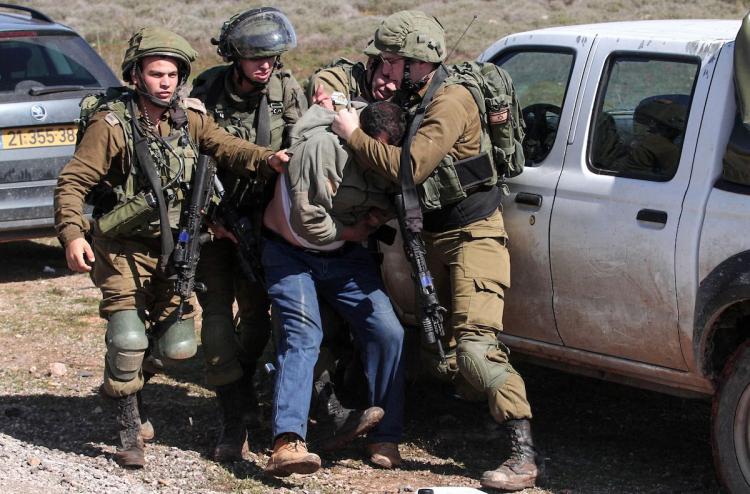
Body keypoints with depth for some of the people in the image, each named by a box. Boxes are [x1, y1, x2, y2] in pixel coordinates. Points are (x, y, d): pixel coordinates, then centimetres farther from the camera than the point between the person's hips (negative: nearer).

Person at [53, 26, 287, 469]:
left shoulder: (190, 117, -2)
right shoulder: (112, 124, -15)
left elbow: (227, 147, -11)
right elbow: (72, 183, -16)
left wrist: (268, 158, -31)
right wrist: (72, 234, -30)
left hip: (173, 248, 5)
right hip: (123, 249, -5)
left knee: (178, 346, 5)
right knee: (128, 340, -16)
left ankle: (126, 373, 37)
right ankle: (130, 434, 3)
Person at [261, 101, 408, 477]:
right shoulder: (323, 146, -27)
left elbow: (380, 207, 12)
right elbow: (308, 223, -25)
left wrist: (374, 219, -11)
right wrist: (353, 232, -9)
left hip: (344, 254, 6)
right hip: (291, 254, -6)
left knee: (388, 331, -7)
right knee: (302, 335, -23)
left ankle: (385, 439, 2)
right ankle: (287, 443, -32)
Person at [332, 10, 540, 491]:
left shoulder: (452, 101, -18)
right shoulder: (409, 102, 11)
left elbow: (409, 166, -28)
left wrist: (353, 134, -16)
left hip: (473, 235, -9)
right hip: (432, 236, 9)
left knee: (475, 345, -19)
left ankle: (524, 454, -20)